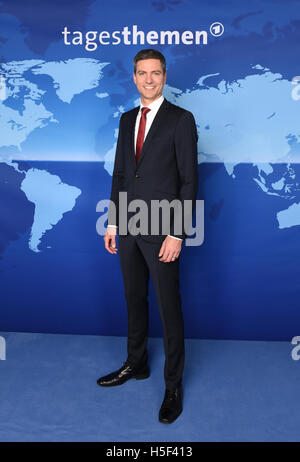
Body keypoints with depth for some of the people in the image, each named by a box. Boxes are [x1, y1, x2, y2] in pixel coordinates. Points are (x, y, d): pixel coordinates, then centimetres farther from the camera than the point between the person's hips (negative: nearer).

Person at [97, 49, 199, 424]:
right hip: (128, 227, 6)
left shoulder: (181, 120, -6)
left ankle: (174, 385, 19)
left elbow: (189, 180, -10)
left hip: (161, 231, -6)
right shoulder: (127, 119, 12)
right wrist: (112, 223, 11)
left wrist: (177, 234, -15)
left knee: (169, 309, 3)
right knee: (134, 300, 17)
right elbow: (119, 174, 14)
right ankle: (136, 364, 36)